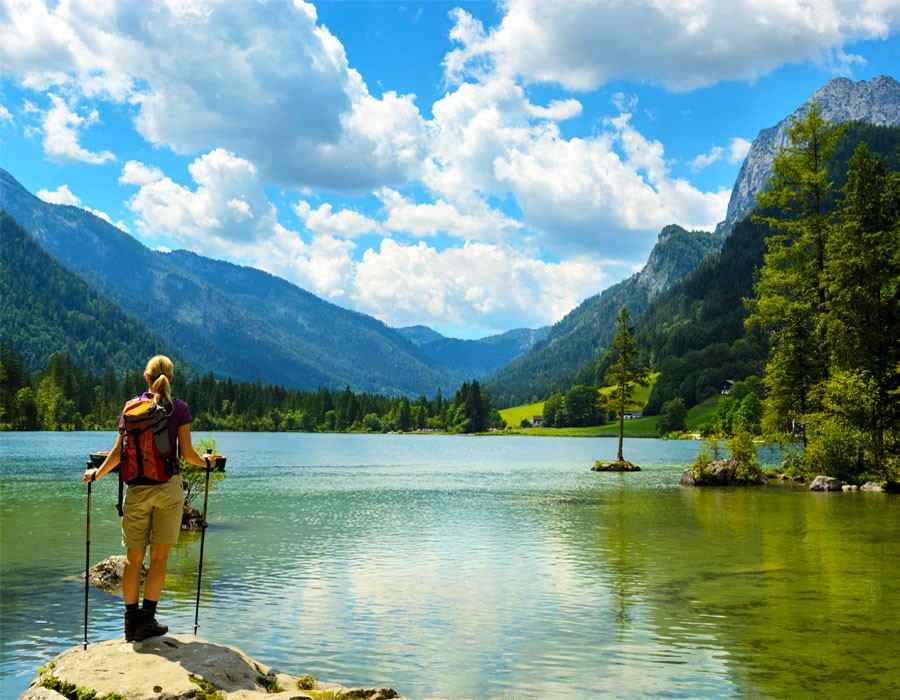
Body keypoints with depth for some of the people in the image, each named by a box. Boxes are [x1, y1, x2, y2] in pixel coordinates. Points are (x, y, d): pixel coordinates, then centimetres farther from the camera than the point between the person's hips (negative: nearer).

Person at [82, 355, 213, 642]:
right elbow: (187, 453, -3)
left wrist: (96, 474, 17)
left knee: (134, 558, 8)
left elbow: (118, 452, 2)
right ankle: (146, 620, 2)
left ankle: (131, 621, 11)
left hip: (137, 488, 2)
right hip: (168, 486, -2)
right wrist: (205, 462, 17)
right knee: (159, 556, 3)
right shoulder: (179, 409, -1)